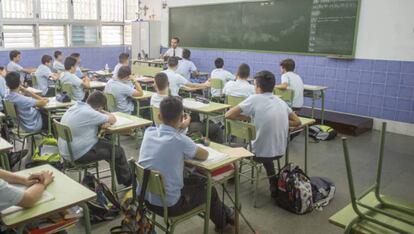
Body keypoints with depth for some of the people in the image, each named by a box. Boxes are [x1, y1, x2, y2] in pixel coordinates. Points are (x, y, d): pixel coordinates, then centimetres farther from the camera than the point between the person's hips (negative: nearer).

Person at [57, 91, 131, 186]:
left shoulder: (75, 107, 4)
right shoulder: (89, 113, -24)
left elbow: (97, 119, 14)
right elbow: (113, 119, -13)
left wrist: (105, 122, -7)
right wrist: (103, 112, 6)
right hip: (78, 155, -9)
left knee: (107, 144, 25)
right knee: (118, 151, 5)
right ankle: (127, 180, 25)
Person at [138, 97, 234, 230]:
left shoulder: (149, 132, -6)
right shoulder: (180, 141, -23)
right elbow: (204, 155, -4)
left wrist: (179, 128, 22)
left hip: (144, 199, 6)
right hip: (168, 205, -6)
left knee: (195, 180, 27)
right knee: (208, 188, 20)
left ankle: (220, 211, 50)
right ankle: (222, 220, 49)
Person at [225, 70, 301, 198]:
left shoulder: (254, 99, -15)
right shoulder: (281, 101, 2)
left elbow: (228, 115, -13)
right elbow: (297, 122, 10)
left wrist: (250, 118, -1)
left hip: (260, 153, -5)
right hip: (280, 151, 5)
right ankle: (273, 180, 31)